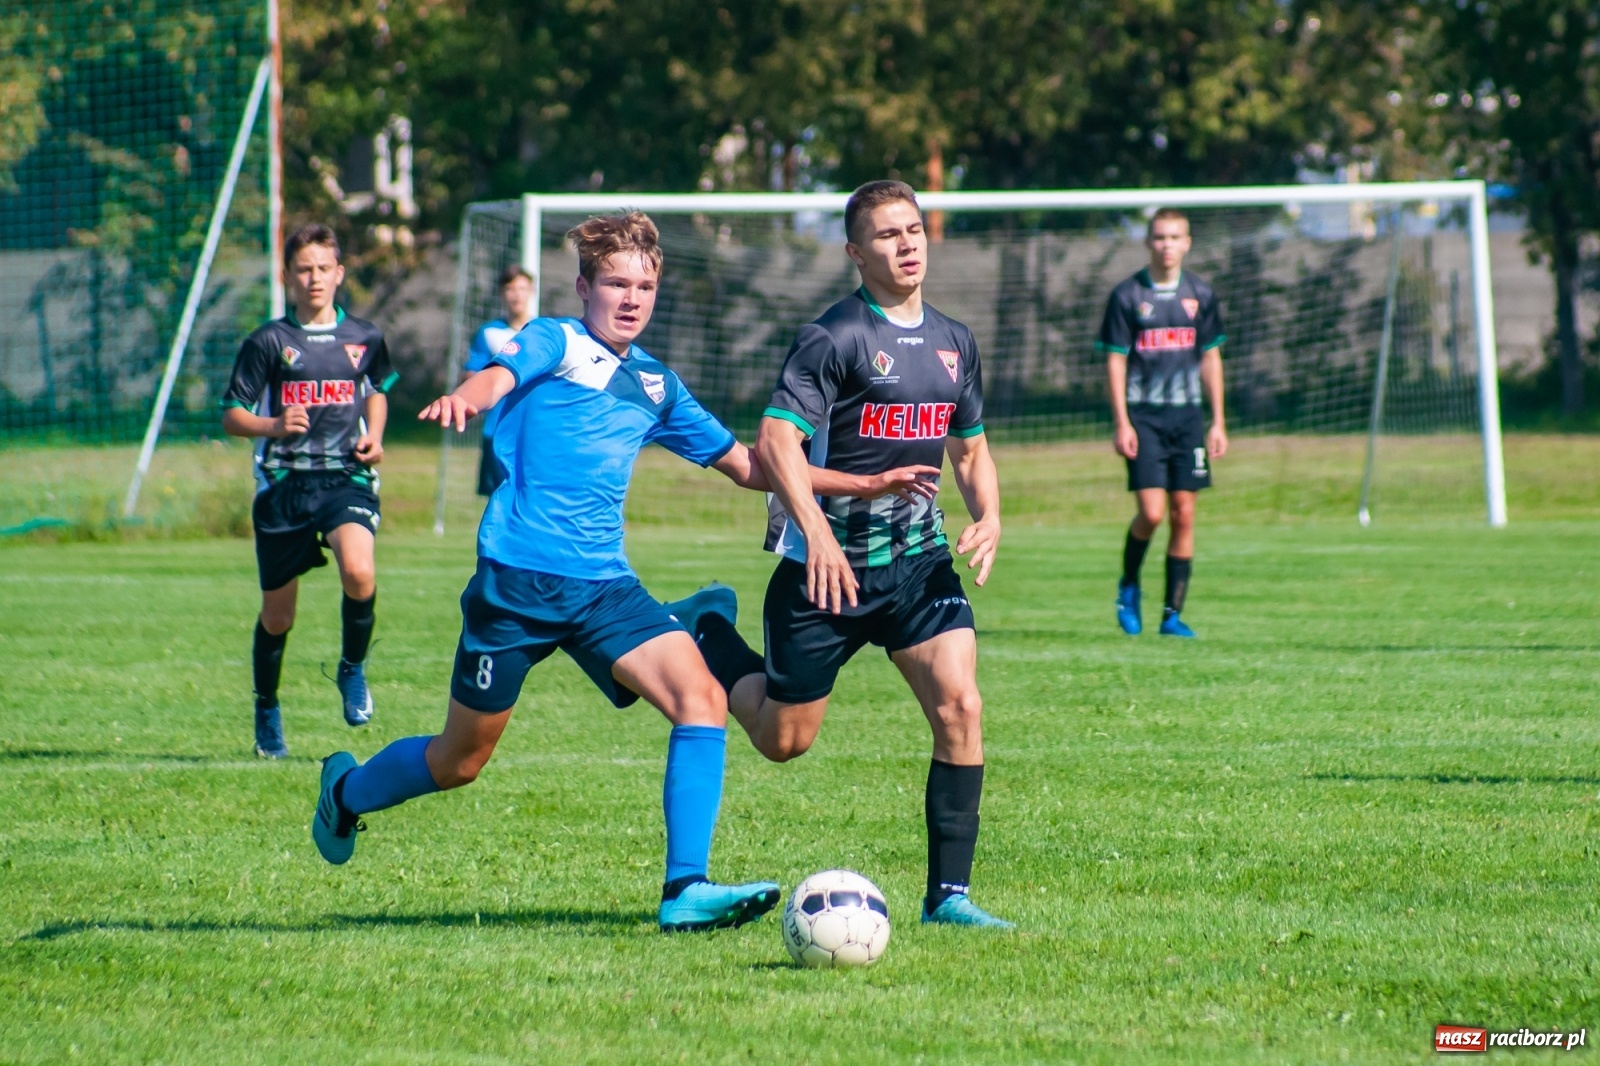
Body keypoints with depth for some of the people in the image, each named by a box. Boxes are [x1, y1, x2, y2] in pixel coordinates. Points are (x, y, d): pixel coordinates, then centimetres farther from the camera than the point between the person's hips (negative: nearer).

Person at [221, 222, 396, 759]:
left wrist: (374, 438, 8)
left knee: (359, 573, -28)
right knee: (277, 615, 7)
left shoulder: (364, 338, 7)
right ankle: (267, 711, 31)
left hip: (346, 478, 0)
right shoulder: (268, 341, -1)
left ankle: (352, 668, -1)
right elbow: (231, 416, 0)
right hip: (284, 483, 0)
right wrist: (273, 425, -20)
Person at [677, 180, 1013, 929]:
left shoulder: (954, 343, 9)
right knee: (784, 740, 6)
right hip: (829, 566, -5)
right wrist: (815, 530, -35)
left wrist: (988, 516, -1)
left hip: (919, 561, 5)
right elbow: (776, 441, -21)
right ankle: (707, 640, 37)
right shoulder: (834, 338, -12)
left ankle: (949, 893, -8)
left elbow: (971, 450, 20)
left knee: (960, 705, -15)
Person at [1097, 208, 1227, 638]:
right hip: (1143, 414, -3)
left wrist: (1218, 421, 10)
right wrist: (1121, 422, -9)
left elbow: (1210, 358, 13)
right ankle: (1128, 586, 15)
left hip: (1187, 415, 3)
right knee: (1152, 512, -12)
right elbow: (1115, 360, -2)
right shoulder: (1127, 296, -2)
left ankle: (1173, 613, 7)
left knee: (1184, 514, 0)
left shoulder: (1200, 295, 7)